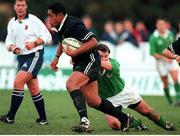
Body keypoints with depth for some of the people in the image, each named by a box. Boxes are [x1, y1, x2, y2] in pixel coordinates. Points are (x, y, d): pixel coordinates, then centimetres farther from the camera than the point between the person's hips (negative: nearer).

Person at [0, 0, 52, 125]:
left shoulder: (34, 20, -8)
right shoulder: (12, 23, 9)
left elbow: (47, 37, -7)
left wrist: (34, 43, -21)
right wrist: (13, 48, -11)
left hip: (35, 55, -6)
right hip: (21, 57, 7)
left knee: (18, 82, -18)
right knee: (33, 89, 9)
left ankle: (10, 117, -16)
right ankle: (43, 119, 16)